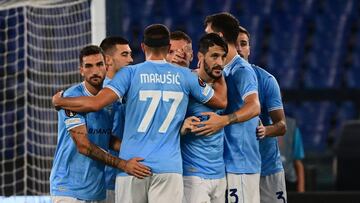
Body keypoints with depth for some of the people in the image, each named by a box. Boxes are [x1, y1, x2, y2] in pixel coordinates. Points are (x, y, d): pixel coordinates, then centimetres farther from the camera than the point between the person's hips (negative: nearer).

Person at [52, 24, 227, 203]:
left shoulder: (130, 73, 0)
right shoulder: (184, 76, 6)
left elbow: (95, 104, -10)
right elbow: (221, 101, 19)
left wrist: (59, 101, 6)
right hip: (169, 168, 1)